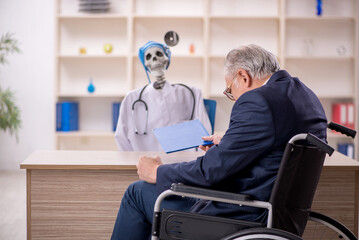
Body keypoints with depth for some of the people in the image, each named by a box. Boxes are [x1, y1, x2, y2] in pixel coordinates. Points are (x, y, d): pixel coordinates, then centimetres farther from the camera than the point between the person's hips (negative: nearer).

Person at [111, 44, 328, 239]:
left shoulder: (257, 102, -23)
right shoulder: (306, 95, 7)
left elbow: (214, 169, -22)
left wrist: (158, 172, -6)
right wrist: (227, 144, 24)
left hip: (240, 219, -10)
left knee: (137, 192, 7)